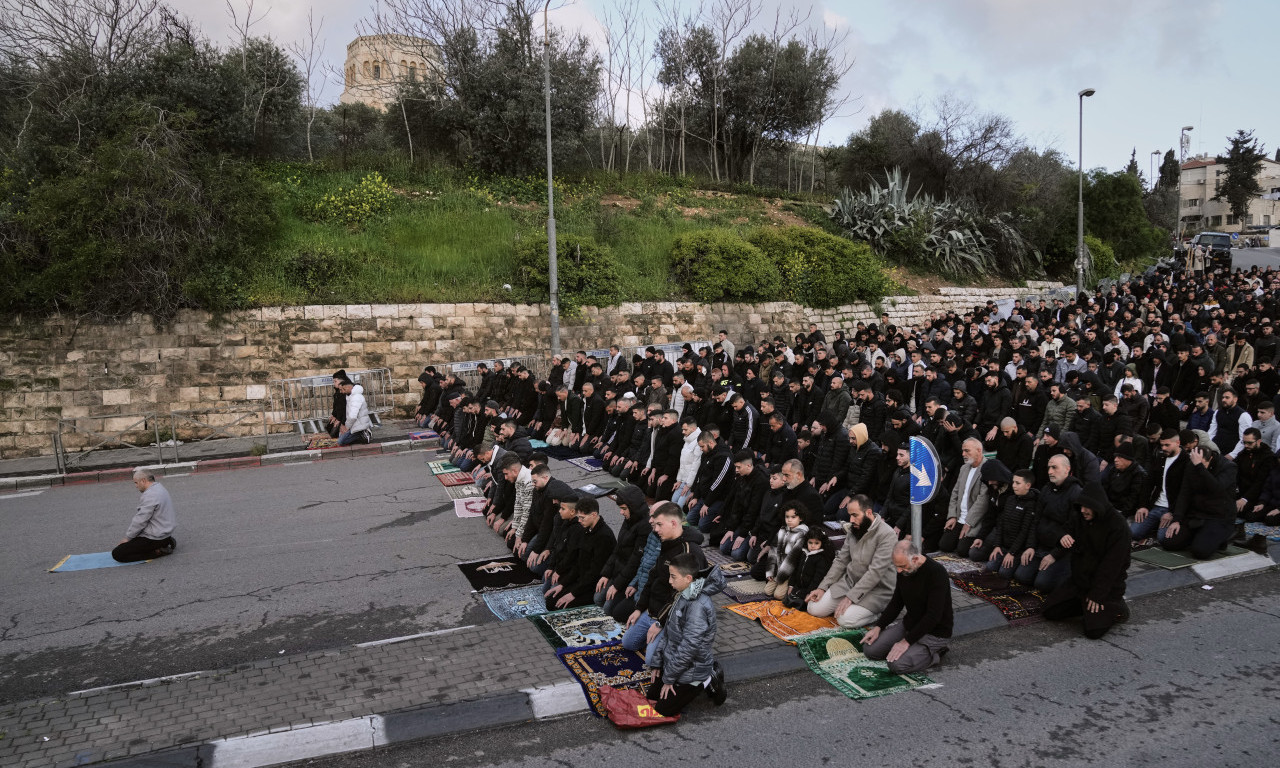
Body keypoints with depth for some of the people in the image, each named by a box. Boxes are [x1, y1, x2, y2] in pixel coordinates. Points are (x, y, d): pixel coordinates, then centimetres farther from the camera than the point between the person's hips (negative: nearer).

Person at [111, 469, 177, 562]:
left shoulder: (150, 495, -21)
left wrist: (127, 538, -6)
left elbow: (140, 521, -19)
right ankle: (163, 545, 11)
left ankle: (157, 552, -11)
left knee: (117, 554, -10)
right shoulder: (159, 488, 12)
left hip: (155, 537, -10)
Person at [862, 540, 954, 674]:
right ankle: (916, 648, 13)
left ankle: (936, 651, -1)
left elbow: (933, 616, -27)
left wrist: (907, 641, -24)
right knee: (870, 649, -3)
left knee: (897, 664, -25)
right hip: (909, 625, 8)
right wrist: (878, 627, 0)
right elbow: (896, 603, 12)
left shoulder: (937, 573, -26)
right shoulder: (904, 571, -2)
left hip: (934, 633, -8)